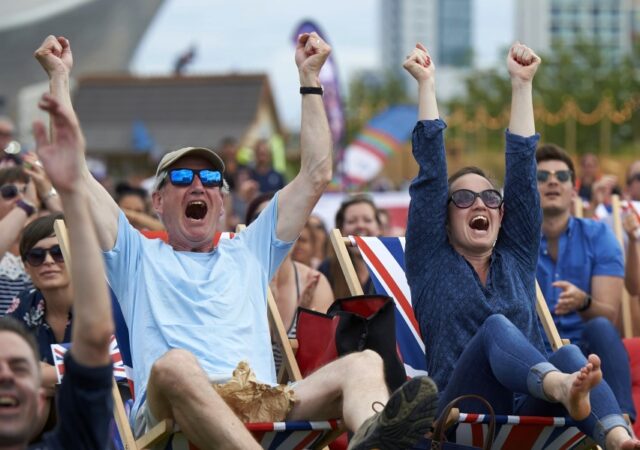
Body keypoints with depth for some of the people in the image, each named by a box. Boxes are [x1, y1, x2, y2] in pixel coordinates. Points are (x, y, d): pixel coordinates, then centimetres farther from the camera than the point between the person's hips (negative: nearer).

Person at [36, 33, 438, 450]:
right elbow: (73, 168, 20)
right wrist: (60, 77, 23)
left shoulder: (248, 255, 34)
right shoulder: (139, 258, 27)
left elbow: (316, 174, 32)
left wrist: (310, 78, 32)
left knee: (365, 364, -23)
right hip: (169, 413, -3)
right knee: (175, 366, -40)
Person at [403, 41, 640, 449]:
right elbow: (431, 173, 8)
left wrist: (522, 84, 15)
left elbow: (522, 168, 18)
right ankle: (562, 386, -66)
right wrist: (427, 84, 7)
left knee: (568, 354, -30)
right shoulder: (432, 261, 16)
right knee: (497, 326, -31)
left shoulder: (516, 258, 23)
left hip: (529, 414, 3)